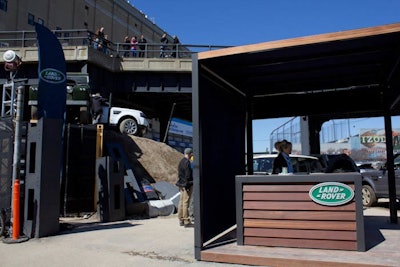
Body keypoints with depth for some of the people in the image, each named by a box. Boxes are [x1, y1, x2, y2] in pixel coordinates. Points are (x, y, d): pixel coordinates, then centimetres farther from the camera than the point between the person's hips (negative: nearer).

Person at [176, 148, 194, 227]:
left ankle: (181, 220, 20)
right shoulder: (187, 162, -16)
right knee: (186, 203, -6)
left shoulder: (181, 162, 13)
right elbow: (188, 175, -20)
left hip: (182, 185, 10)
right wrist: (188, 185, -19)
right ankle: (186, 222, -1)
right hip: (187, 185, -10)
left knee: (181, 202, 12)